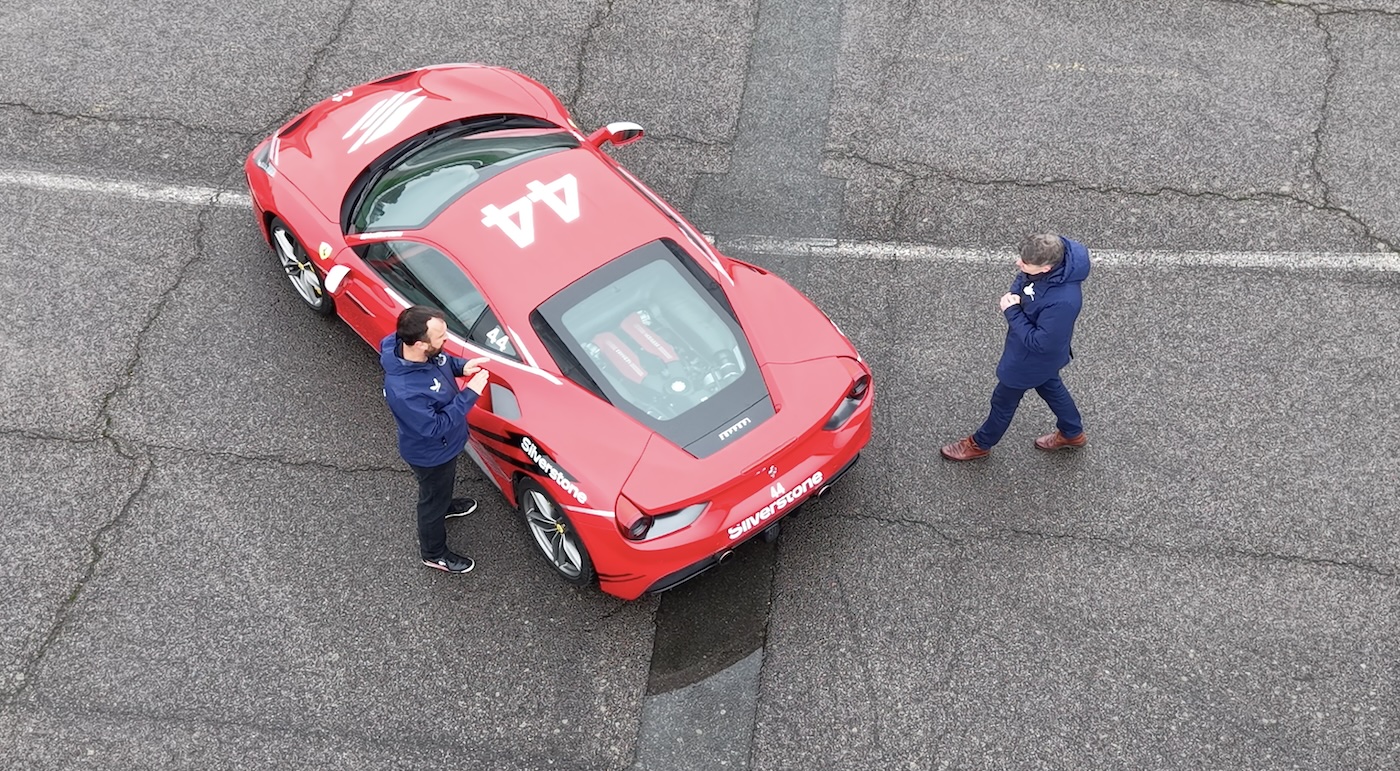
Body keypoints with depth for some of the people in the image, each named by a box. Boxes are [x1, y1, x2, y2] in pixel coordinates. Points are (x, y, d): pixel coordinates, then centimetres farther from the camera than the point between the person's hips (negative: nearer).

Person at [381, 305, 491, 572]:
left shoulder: (423, 351, -23)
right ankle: (434, 554, 48)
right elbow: (435, 427, -34)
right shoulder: (403, 390, -46)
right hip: (430, 454, -7)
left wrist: (462, 366, -17)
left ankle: (445, 505, 70)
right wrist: (470, 394, -35)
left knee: (445, 483, 37)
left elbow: (442, 361, 2)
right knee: (433, 501, 21)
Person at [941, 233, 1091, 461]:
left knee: (1004, 400, 18)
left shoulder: (1062, 301, -45)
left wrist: (1012, 312, -28)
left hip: (1031, 360, -8)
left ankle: (980, 444, 45)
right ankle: (1073, 433, 57)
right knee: (1050, 386, 32)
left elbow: (1039, 343, -33)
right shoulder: (1051, 256, -22)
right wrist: (1014, 294, -20)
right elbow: (1023, 279, 1)